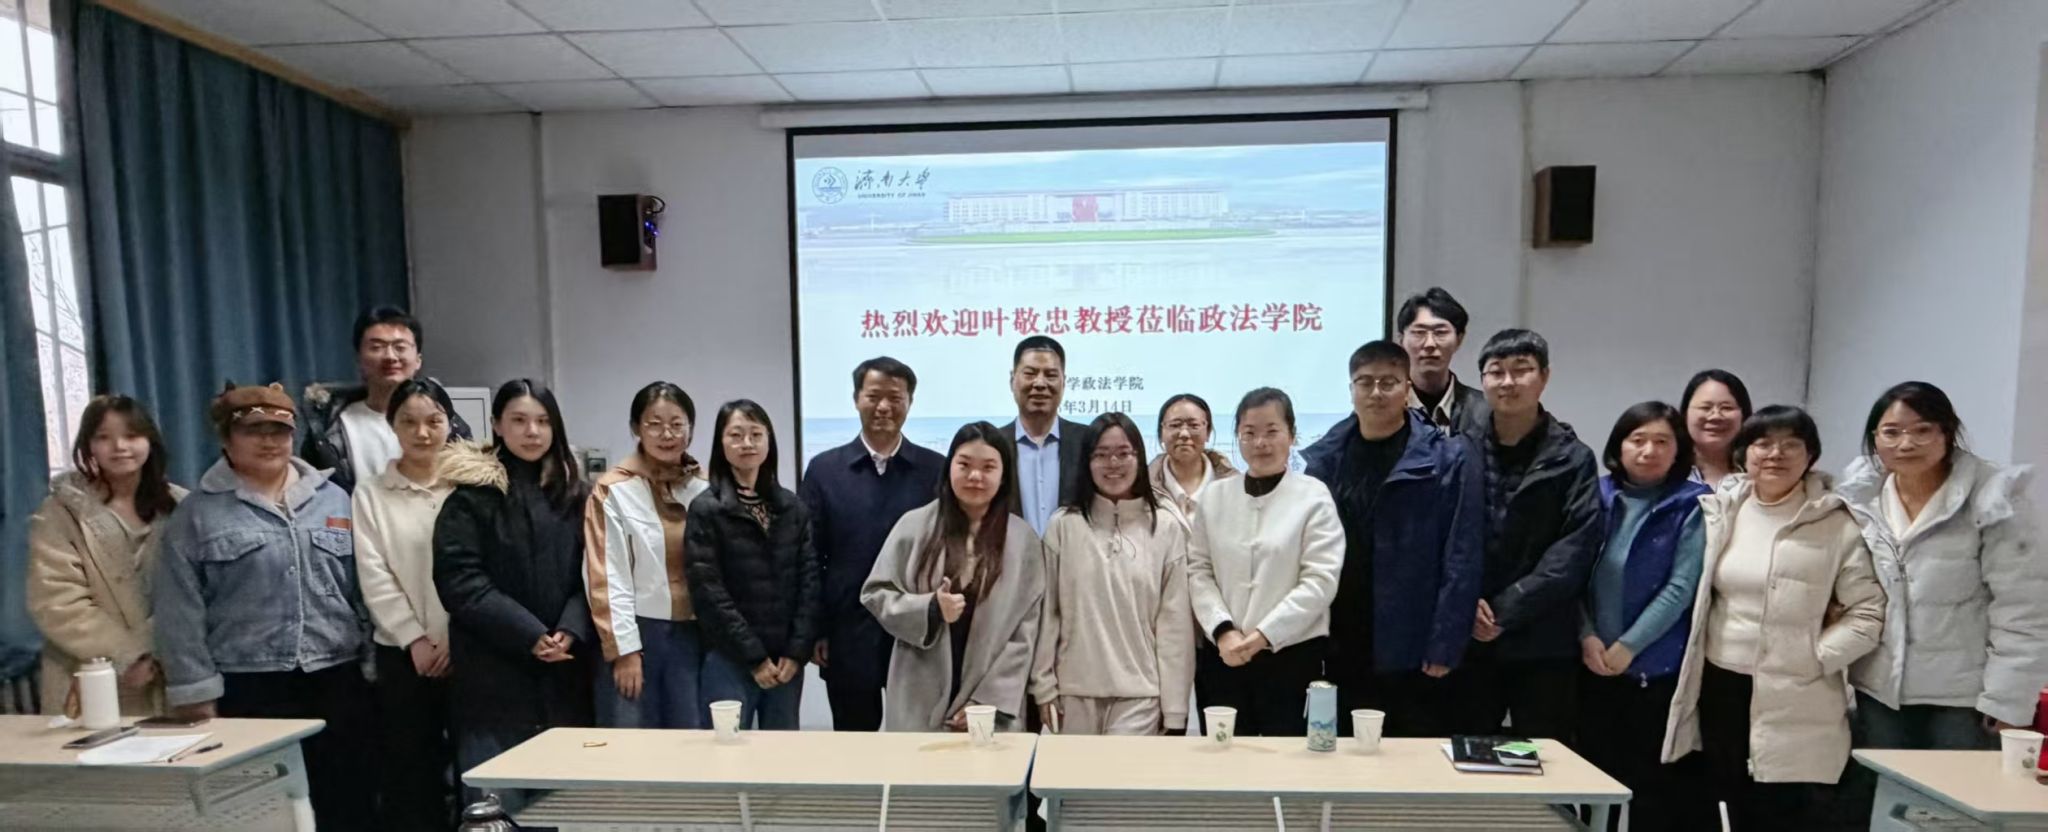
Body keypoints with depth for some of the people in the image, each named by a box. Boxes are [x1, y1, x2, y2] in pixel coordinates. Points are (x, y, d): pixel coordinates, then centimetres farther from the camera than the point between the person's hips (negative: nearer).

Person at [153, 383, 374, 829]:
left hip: (338, 682, 2)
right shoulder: (196, 514, 2)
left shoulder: (333, 499, 9)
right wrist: (197, 691, -6)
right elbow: (182, 614, -1)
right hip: (246, 690, -2)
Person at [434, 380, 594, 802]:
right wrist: (530, 635, -15)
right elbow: (460, 581, -10)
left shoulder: (571, 491, 10)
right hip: (493, 670, -3)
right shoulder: (471, 493, -3)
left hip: (563, 669, 4)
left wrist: (571, 631, -11)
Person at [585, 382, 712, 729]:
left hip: (694, 633, 3)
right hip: (637, 633, -3)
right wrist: (624, 650, -8)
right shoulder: (613, 490, -5)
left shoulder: (708, 488, 6)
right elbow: (607, 577, -6)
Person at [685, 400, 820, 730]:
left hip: (787, 659, 4)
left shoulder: (793, 507, 8)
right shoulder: (706, 509, -3)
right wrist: (753, 656, -11)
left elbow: (810, 581, 4)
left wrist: (797, 651, -6)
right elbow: (708, 592, -9)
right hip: (730, 660, -3)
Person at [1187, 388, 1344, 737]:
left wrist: (1264, 634, -14)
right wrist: (1223, 630, -10)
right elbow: (1198, 571, 4)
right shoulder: (1214, 498, 6)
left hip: (1292, 656, -2)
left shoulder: (1314, 497, -4)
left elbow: (1320, 581, -9)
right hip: (1221, 655, 3)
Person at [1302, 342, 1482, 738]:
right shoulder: (1321, 459, 2)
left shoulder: (1448, 459, -6)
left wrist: (1444, 648, -11)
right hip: (1339, 651, 3)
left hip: (1412, 654, -3)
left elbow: (1460, 562, -8)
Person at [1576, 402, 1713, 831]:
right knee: (1595, 776, 13)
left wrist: (1628, 646, -11)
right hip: (1593, 666, 3)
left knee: (1654, 783, 8)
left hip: (1658, 667, -3)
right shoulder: (1596, 496, 4)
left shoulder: (1693, 505, -4)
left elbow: (1681, 587, -10)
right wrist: (1587, 636, -9)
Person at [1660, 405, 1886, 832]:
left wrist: (1814, 659, -13)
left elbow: (1867, 613, -7)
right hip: (1721, 690, 4)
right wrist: (1694, 662, 5)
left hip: (1796, 704, -3)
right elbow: (1696, 596, 13)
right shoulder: (1719, 512, 5)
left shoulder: (1837, 526, -5)